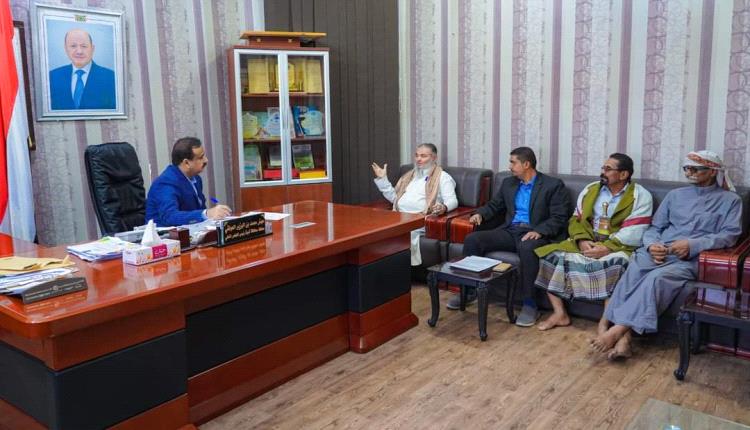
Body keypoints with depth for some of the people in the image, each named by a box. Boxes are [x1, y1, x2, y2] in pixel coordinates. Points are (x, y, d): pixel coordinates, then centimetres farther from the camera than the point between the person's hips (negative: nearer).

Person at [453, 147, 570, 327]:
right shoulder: (508, 183, 18)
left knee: (527, 249, -40)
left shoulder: (553, 185, 0)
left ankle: (529, 304, -30)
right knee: (472, 239, -16)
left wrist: (538, 231, -24)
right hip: (510, 231, 6)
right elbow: (494, 205, 25)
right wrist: (480, 213, 3)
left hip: (535, 234, -5)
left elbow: (559, 218, -7)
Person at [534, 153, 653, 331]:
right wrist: (582, 240, -10)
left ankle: (606, 322, -27)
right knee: (551, 254, -16)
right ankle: (559, 313, -11)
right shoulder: (590, 189, 12)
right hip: (586, 242, 5)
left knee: (616, 264, -38)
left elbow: (634, 233, -12)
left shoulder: (640, 196, -3)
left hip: (617, 247, -4)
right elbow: (575, 220, 10)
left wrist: (607, 248, -23)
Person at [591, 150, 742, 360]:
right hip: (659, 252, 3)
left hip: (692, 258, -3)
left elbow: (730, 234, 0)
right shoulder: (675, 195, 25)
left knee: (657, 278, -36)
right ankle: (623, 338, -42)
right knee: (633, 270, -32)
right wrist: (652, 245, -5)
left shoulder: (730, 200, 14)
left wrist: (692, 245, -16)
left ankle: (617, 330, -40)